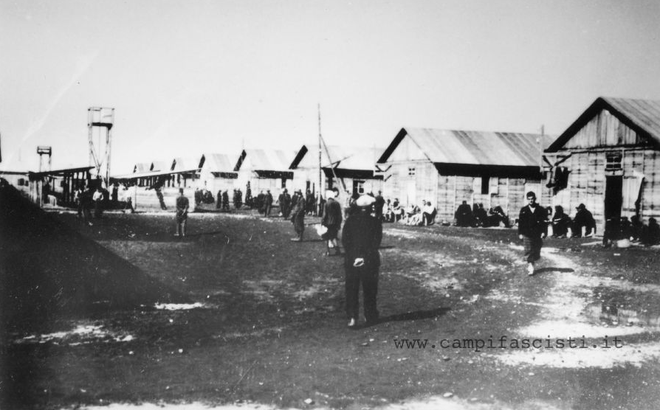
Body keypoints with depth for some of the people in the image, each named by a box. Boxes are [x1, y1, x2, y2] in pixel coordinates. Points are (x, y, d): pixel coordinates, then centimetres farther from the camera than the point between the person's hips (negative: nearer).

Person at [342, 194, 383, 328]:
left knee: (351, 290, 4)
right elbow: (376, 243, -8)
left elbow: (344, 240, -3)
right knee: (369, 290, 12)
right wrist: (365, 257, -6)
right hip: (369, 261, -1)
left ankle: (352, 317, -5)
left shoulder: (350, 220, 1)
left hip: (351, 261, 1)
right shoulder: (375, 222, -3)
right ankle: (370, 317, 20)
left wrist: (354, 257, -4)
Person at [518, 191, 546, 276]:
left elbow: (544, 221, 1)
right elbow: (520, 222, 6)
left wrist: (543, 232, -8)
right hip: (527, 234, -1)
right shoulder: (524, 210, 5)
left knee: (536, 251, 6)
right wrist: (520, 233, 1)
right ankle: (530, 268, -7)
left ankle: (531, 264, 29)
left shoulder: (541, 209, 3)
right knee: (528, 251, -8)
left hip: (537, 234, 1)